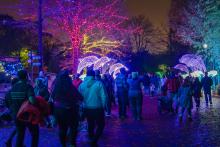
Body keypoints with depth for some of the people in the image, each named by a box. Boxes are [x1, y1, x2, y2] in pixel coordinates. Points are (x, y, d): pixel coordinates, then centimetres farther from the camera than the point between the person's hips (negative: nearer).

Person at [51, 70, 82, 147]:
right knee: (73, 127, 14)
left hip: (58, 109, 4)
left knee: (62, 127, 16)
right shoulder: (70, 86, -18)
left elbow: (52, 97, 7)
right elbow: (79, 97, -11)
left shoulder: (56, 86, -7)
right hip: (69, 109, -4)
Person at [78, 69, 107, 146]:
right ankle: (94, 141, -5)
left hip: (87, 109, 4)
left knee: (90, 125, 20)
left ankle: (92, 140, 33)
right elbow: (104, 97, -13)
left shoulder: (82, 85, -1)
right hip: (97, 108, -4)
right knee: (101, 125, 9)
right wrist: (103, 106, 1)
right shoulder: (99, 84, -11)